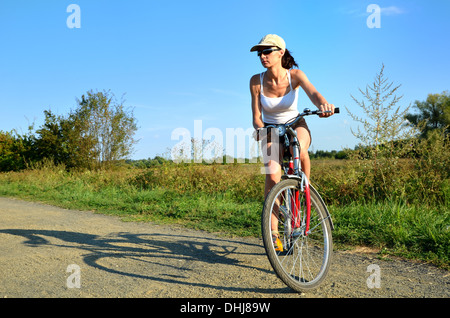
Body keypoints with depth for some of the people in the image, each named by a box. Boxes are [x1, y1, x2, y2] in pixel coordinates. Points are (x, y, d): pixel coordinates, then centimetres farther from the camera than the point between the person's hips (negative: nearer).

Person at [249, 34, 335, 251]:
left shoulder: (295, 75, -16)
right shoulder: (256, 81, -14)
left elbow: (313, 93, -35)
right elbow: (256, 116, -13)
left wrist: (323, 105, -57)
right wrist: (260, 130, -34)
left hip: (296, 125, -1)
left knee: (298, 149, -39)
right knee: (272, 177, -22)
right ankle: (273, 232, -11)